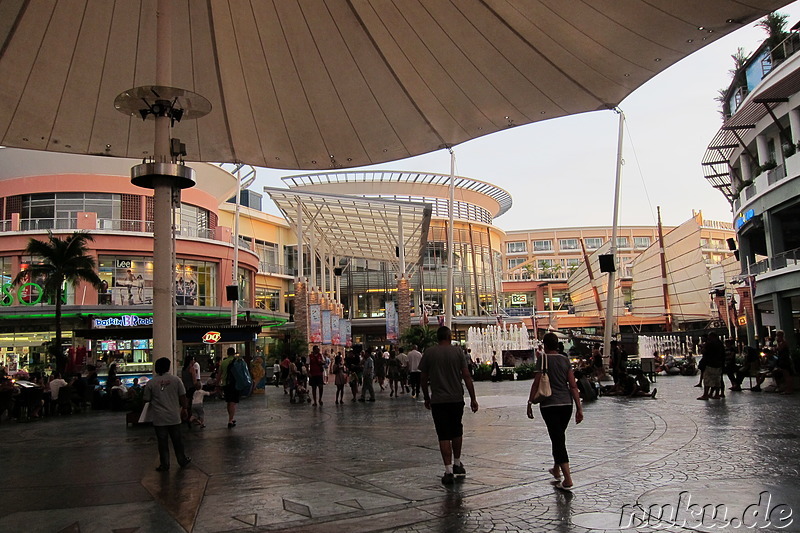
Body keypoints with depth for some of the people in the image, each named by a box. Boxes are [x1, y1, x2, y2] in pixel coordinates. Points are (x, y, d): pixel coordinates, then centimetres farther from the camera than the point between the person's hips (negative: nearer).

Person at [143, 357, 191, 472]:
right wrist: (184, 408, 12)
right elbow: (183, 396, -1)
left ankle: (164, 465, 13)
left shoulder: (150, 383, -6)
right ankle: (183, 460, 25)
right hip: (174, 416, 1)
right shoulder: (176, 380, -5)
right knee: (177, 440, 14)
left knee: (162, 442, 7)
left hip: (159, 418, -1)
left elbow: (147, 399, 1)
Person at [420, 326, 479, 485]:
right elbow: (467, 376, -3)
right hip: (457, 399, 1)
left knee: (444, 436, 1)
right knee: (457, 432, 19)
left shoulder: (429, 353, 0)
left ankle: (449, 471, -3)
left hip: (438, 400, -1)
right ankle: (457, 465, 31)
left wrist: (426, 398, 16)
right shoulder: (458, 351, 0)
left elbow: (423, 379, 2)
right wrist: (473, 398, 2)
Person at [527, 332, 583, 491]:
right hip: (566, 404, 5)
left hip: (549, 405, -5)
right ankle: (556, 470, 37)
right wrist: (579, 408, 5)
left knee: (557, 439, -5)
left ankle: (567, 480, -11)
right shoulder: (565, 360, 7)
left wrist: (530, 402, -2)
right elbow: (573, 386, 4)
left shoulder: (543, 359, -6)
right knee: (559, 437, 22)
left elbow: (536, 383, -10)